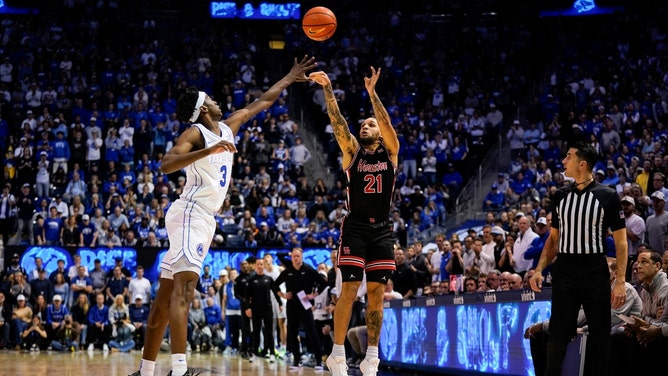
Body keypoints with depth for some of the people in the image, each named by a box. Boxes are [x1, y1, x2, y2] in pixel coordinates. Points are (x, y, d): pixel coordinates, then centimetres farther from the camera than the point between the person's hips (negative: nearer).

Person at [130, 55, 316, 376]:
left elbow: (261, 102, 30)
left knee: (166, 297, 9)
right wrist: (209, 151, -32)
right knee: (183, 288, -22)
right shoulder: (195, 133, -7)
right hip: (190, 214, -10)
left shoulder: (227, 128, 18)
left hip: (203, 219, 10)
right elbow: (166, 165, -24)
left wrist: (290, 78, 35)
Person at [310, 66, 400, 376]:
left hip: (382, 229, 2)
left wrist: (372, 92, -18)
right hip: (355, 227, -2)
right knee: (349, 290, -8)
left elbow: (387, 124, -9)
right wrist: (327, 89, -19)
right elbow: (337, 122, -8)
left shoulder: (390, 152, 7)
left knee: (377, 293, 2)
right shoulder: (352, 151, 5)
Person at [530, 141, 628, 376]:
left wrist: (620, 282, -10)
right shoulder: (561, 196, 10)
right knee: (559, 334, 0)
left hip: (595, 273, -3)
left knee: (599, 337, 1)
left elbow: (620, 241, -2)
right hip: (564, 273, 3)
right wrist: (540, 269, 3)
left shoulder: (607, 196, -2)